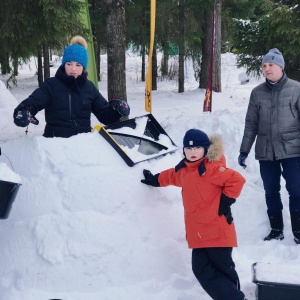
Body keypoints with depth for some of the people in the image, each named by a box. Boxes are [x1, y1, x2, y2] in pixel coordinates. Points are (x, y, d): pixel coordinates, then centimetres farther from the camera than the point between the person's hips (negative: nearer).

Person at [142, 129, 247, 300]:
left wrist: (225, 202, -15)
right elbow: (172, 176, 35)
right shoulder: (183, 170, 12)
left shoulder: (211, 168, -15)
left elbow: (237, 180, -21)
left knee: (223, 269, 0)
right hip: (198, 234, 8)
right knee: (202, 270, 4)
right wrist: (155, 180, 43)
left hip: (217, 232, -8)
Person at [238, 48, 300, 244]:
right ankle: (276, 229, 25)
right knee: (271, 192, 10)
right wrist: (244, 150, 7)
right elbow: (251, 124, 9)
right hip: (265, 152, 3)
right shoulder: (257, 92, 5)